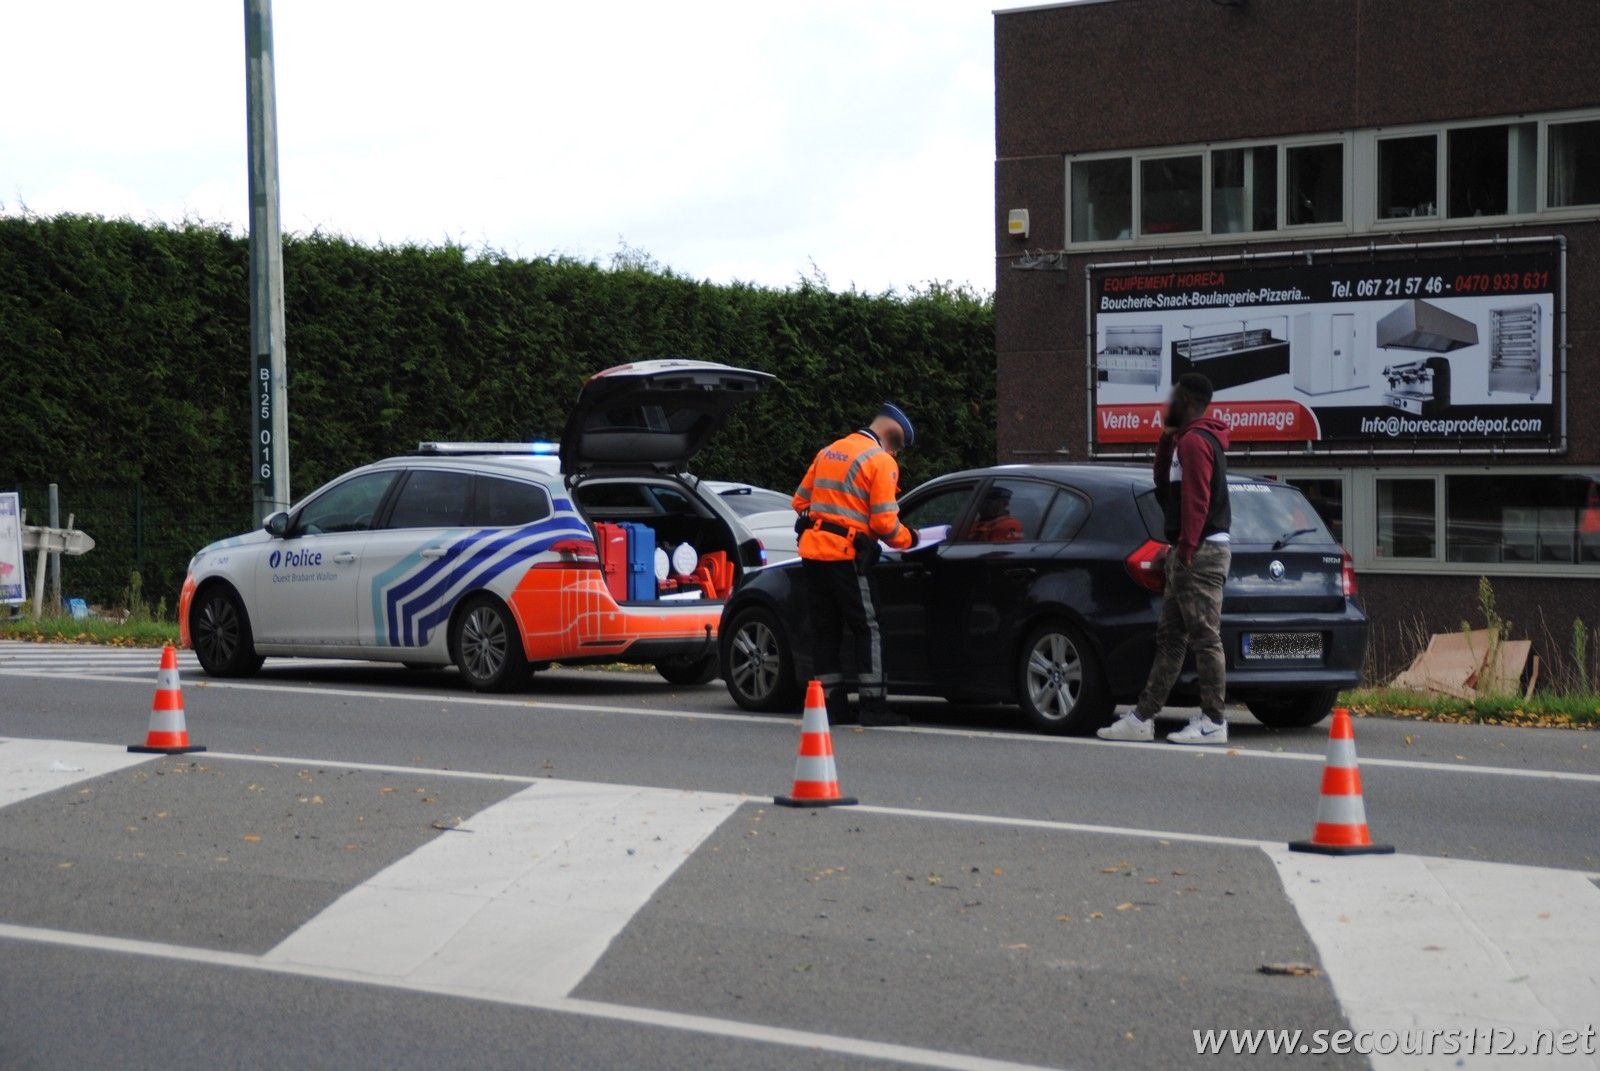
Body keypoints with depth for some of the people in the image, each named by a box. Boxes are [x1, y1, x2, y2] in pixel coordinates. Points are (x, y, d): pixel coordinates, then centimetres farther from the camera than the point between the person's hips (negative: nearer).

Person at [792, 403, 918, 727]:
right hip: (845, 554, -7)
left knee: (825, 630, 11)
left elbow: (800, 501, 21)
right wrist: (908, 539, 5)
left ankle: (832, 705, 12)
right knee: (868, 629, 1)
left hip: (812, 550, 7)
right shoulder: (881, 462, -6)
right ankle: (873, 706, -1)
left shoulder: (828, 452, 17)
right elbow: (884, 522, -12)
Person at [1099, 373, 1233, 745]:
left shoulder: (1195, 441, -12)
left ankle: (1213, 722, -7)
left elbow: (1196, 500, -20)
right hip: (1190, 554, 11)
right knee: (1169, 638, 9)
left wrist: (1186, 549, -21)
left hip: (1200, 553, -11)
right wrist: (1167, 438, 16)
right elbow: (1164, 483, 26)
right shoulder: (1186, 440, 20)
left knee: (1205, 638, -8)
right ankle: (1143, 718, 10)